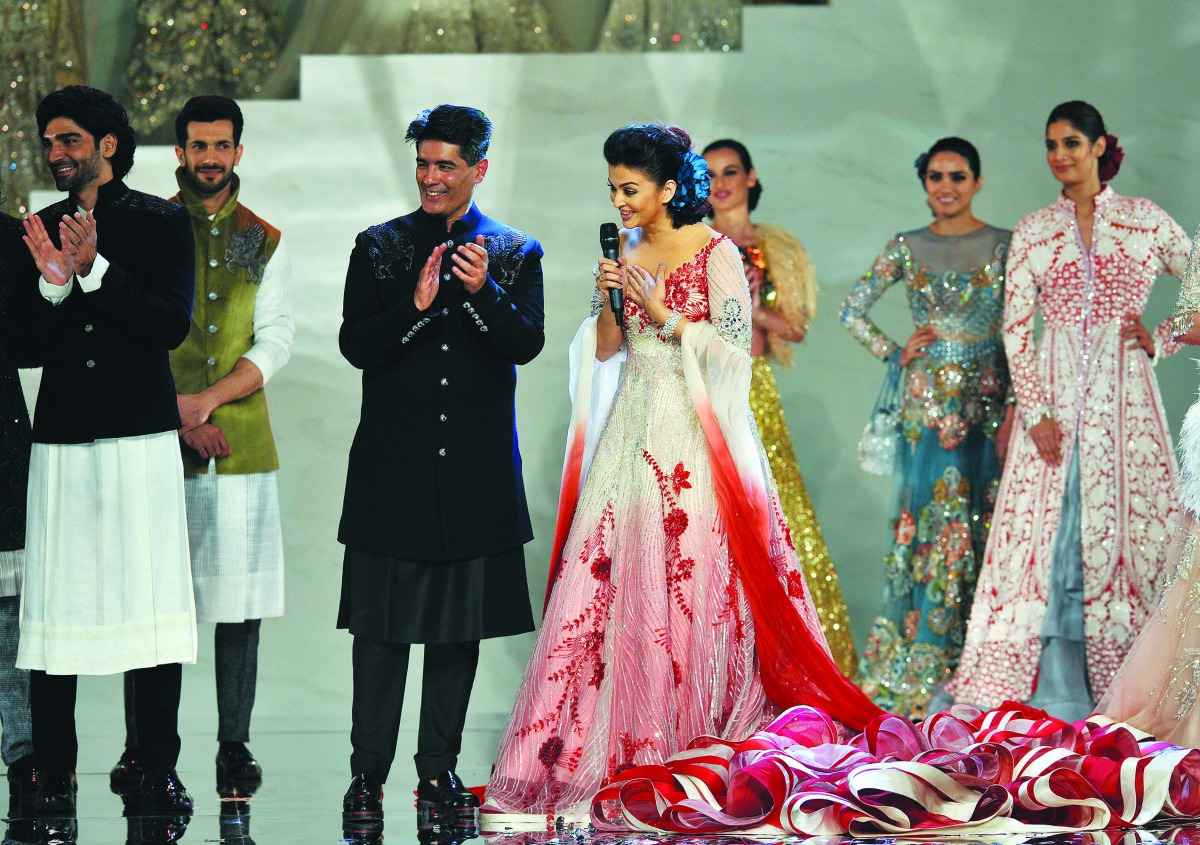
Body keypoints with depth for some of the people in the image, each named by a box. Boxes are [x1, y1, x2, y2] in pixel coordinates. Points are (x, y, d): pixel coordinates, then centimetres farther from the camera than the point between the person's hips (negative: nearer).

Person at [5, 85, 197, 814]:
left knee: (153, 600, -4)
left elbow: (173, 324, -6)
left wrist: (97, 272, -14)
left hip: (141, 435, -2)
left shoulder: (160, 223, 6)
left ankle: (159, 772, 1)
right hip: (62, 439, 2)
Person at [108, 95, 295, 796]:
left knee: (239, 597, 1)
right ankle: (140, 747, 3)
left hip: (241, 444, 1)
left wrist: (205, 400, -11)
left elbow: (275, 343, 2)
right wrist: (177, 416, -9)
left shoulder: (265, 244, 12)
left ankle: (235, 745, 7)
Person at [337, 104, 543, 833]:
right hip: (393, 471, -1)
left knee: (462, 626, 6)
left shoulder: (516, 254, 7)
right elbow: (356, 344, -3)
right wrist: (416, 306, -19)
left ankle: (440, 773, 14)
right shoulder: (379, 248, 7)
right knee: (381, 623, -2)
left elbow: (527, 343, -6)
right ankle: (368, 775, 2)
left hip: (477, 472, 1)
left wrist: (482, 292, -23)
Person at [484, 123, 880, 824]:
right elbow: (604, 351, 12)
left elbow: (735, 346, -9)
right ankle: (617, 733, -1)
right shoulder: (624, 252, 11)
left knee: (694, 575, -6)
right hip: (632, 429, 5)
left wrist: (663, 316, -14)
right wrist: (609, 303, -6)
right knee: (611, 571, -3)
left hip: (694, 432, -5)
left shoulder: (716, 253, -5)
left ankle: (698, 724, 2)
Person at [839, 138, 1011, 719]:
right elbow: (851, 310, 15)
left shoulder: (1003, 247, 1)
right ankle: (919, 663, 3)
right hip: (925, 403, 1)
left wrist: (1014, 415, -8)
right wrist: (892, 353, 2)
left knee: (979, 523, 0)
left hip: (986, 402, -1)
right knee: (927, 520, -1)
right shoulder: (906, 248, 7)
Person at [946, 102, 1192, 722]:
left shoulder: (1146, 221, 6)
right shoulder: (1032, 232, 8)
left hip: (1123, 395, -1)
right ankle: (1058, 691, -2)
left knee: (1123, 529, -3)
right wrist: (1035, 410, -6)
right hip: (1051, 395, 1)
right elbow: (1015, 328, 4)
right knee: (1049, 532, -4)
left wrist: (1162, 340, -1)